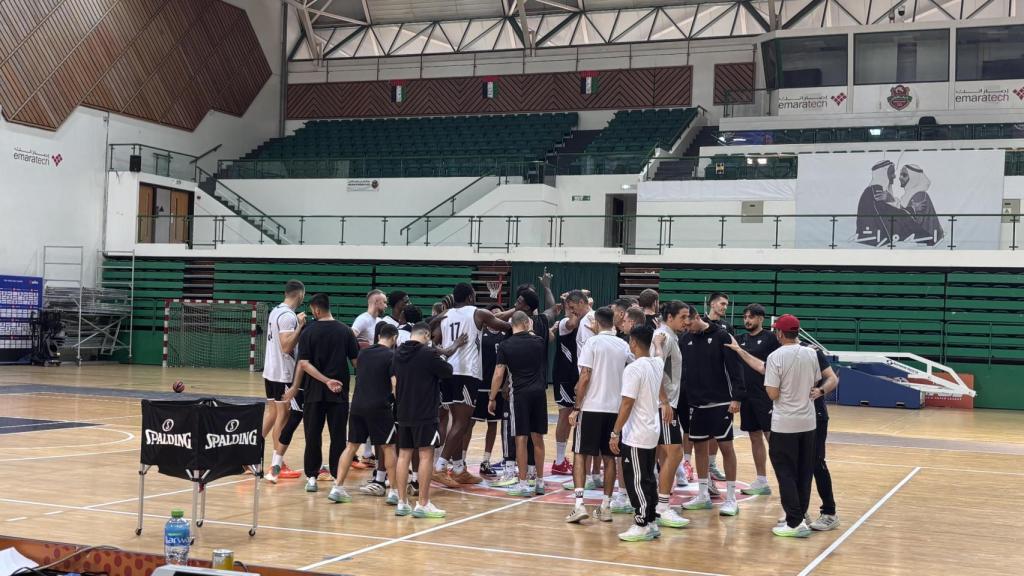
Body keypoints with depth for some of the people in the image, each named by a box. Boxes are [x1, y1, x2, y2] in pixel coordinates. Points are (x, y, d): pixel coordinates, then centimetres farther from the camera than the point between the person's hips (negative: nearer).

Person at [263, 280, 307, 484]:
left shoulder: (276, 311, 11)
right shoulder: (288, 316, -18)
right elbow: (287, 347, -24)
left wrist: (297, 323, 21)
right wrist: (300, 326, -20)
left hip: (271, 371, 9)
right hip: (284, 373, -9)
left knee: (272, 412, 16)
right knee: (284, 416, -2)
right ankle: (276, 466, 1)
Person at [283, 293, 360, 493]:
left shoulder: (309, 333, -4)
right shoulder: (346, 331, 0)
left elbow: (303, 364, -10)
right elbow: (356, 361, 0)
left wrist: (295, 387, -5)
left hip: (315, 392, -1)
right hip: (339, 392, 1)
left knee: (313, 435, 7)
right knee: (338, 435, 5)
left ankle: (312, 477, 9)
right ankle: (338, 476, 6)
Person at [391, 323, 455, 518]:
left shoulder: (398, 354, 7)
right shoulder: (429, 354, -13)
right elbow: (448, 372, -2)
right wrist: (440, 359, 15)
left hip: (403, 414, 6)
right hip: (425, 414, -6)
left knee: (404, 455, 10)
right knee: (426, 455, -2)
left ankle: (402, 503, 12)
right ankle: (422, 504, -2)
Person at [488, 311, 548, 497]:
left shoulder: (505, 346, -4)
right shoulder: (538, 342, 4)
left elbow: (498, 375, -6)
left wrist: (492, 399, 1)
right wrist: (531, 331, 37)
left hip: (519, 393, -3)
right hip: (538, 392, 3)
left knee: (521, 438, 0)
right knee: (538, 438, 11)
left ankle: (523, 484, 1)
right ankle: (539, 482, 18)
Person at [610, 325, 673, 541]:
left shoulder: (634, 369, -18)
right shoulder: (657, 364, 4)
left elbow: (627, 404, -20)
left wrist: (615, 433, -16)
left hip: (635, 436, -9)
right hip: (652, 433, 9)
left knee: (635, 481, -3)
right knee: (648, 479, 14)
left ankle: (642, 526, -1)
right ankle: (651, 523, 18)